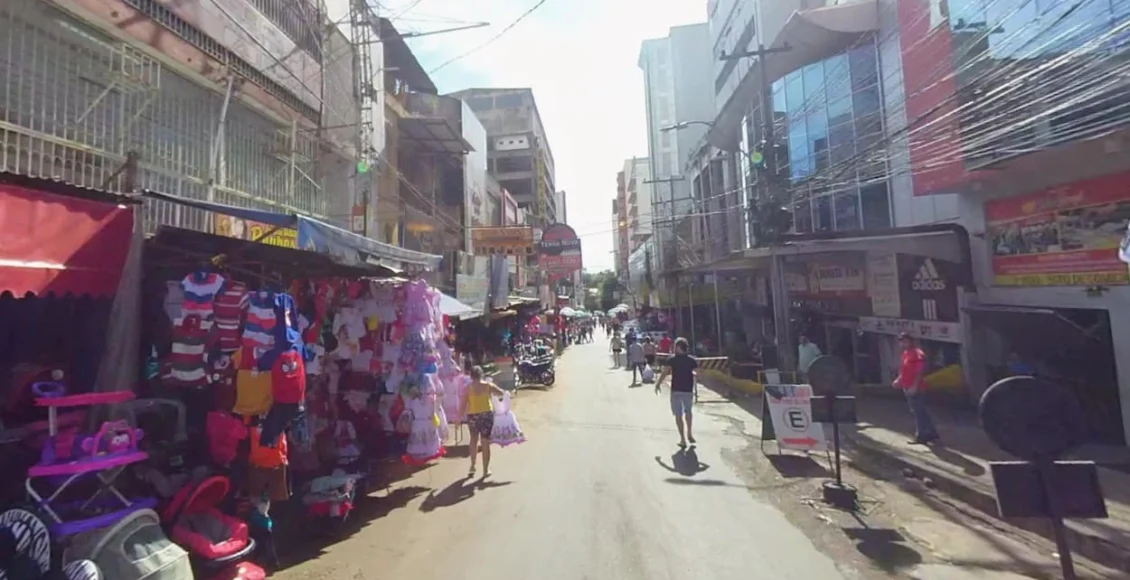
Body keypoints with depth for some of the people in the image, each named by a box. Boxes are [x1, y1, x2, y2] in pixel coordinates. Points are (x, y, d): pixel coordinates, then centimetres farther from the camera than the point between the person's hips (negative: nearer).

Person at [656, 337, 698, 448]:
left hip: (676, 390, -3)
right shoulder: (691, 360, 2)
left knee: (678, 415, 6)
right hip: (688, 390, 3)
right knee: (688, 411, 26)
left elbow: (665, 373, -16)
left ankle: (683, 439, 9)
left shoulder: (671, 359, -8)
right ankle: (689, 434, 31)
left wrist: (658, 384, -6)